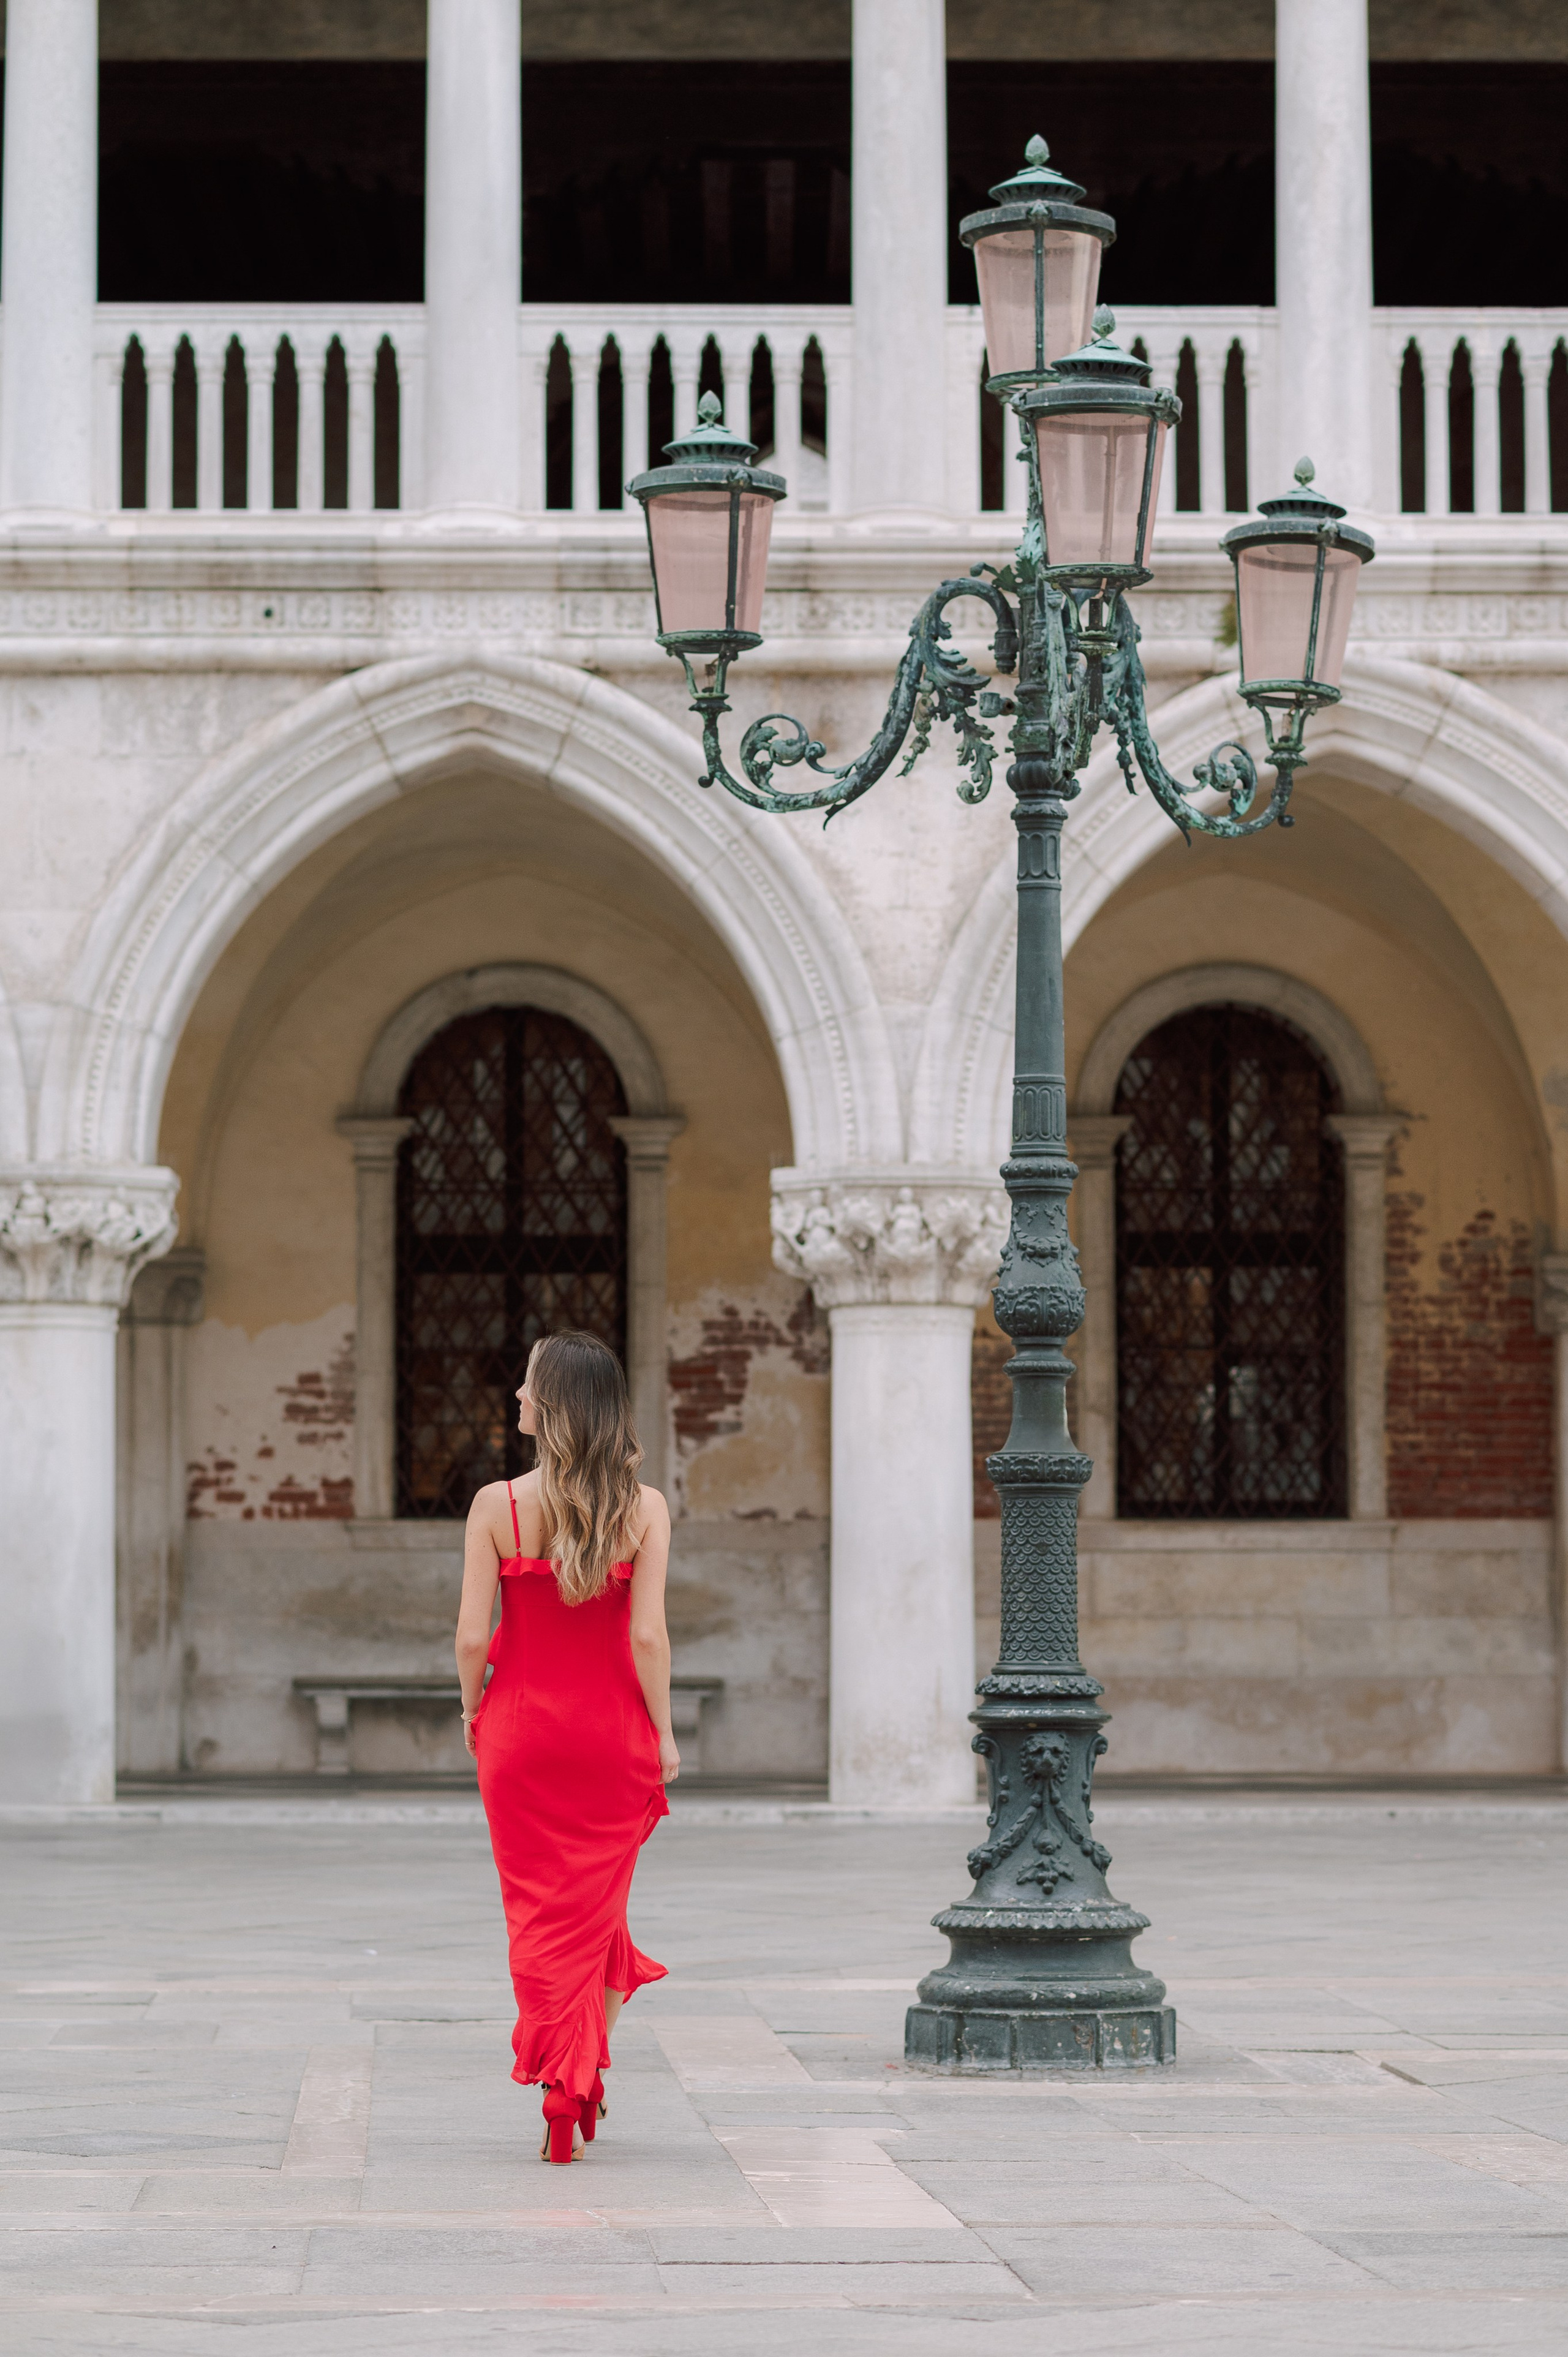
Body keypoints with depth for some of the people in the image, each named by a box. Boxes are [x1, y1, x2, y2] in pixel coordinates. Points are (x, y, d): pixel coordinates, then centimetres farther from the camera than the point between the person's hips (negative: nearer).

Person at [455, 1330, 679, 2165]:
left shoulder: (498, 1505, -9)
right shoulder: (644, 1508, -7)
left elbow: (472, 1635, -10)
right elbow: (647, 1635, -11)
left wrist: (472, 1707, 8)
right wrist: (662, 1731, 0)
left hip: (522, 1726, -1)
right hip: (613, 1725, 1)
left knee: (539, 1909, 8)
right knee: (598, 1906, 16)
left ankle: (559, 2086, 5)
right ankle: (584, 2077, 16)